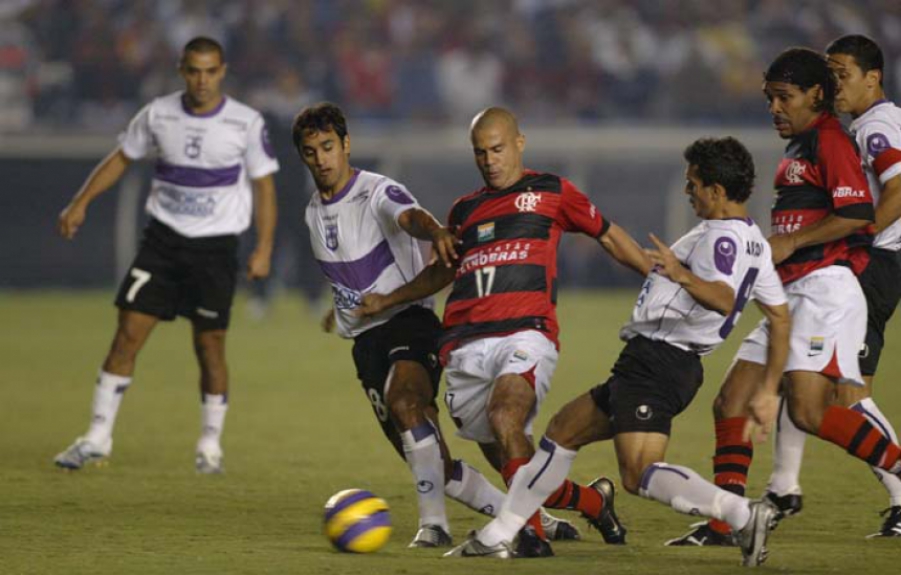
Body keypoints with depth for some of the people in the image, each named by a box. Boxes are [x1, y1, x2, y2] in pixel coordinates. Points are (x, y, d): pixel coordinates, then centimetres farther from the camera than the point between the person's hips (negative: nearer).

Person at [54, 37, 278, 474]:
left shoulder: (246, 123, -5)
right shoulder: (159, 114, 0)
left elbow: (263, 185, 0)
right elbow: (122, 158, 12)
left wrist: (263, 249, -6)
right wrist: (81, 202, 3)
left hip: (215, 246, -2)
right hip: (162, 238, 2)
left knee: (210, 344, 0)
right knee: (128, 334, -5)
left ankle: (210, 445, 16)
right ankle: (98, 437, 0)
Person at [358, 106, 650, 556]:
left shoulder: (551, 192, 12)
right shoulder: (465, 210, 24)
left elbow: (609, 236, 20)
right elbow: (443, 270, 40)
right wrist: (387, 300, 39)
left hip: (525, 335, -4)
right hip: (466, 347, 4)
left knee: (504, 414, -34)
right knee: (518, 473, -1)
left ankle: (530, 530, -34)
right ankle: (595, 501, 23)